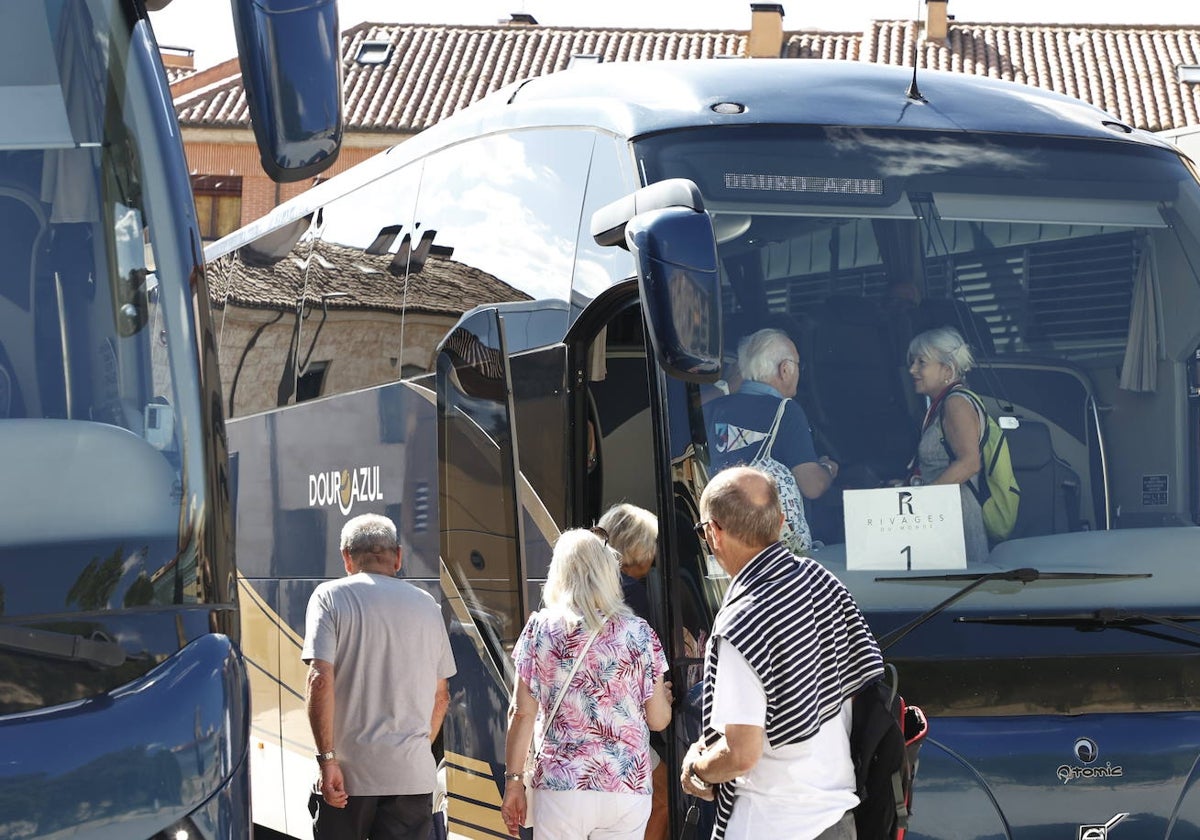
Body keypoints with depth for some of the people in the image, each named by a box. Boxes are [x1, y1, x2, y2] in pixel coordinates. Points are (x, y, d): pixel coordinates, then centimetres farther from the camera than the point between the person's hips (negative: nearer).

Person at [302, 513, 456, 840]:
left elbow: (320, 680, -13)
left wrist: (326, 759, -13)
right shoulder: (426, 605, 11)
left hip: (348, 774, -3)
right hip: (413, 774, 3)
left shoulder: (330, 597, -1)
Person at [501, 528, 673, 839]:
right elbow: (658, 719, 6)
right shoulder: (638, 632, 1)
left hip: (560, 785, -1)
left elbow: (522, 714, -2)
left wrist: (513, 781, 5)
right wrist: (665, 697, 28)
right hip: (628, 789, 1)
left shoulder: (540, 628, 0)